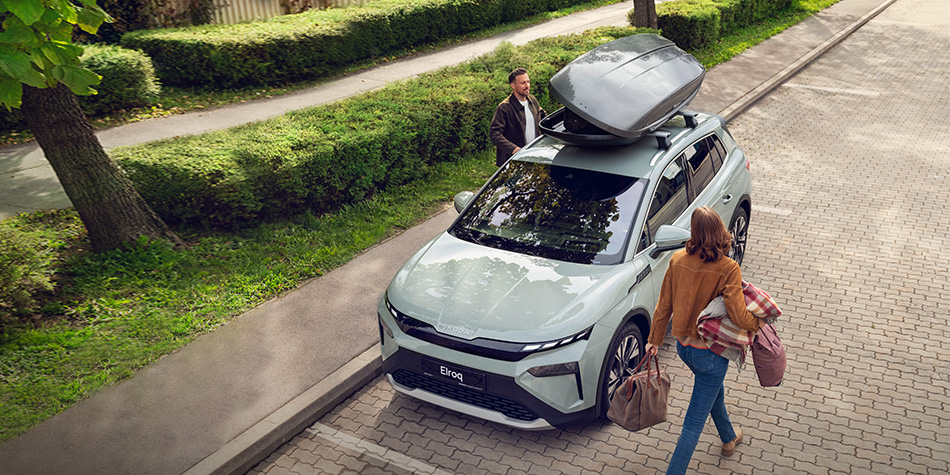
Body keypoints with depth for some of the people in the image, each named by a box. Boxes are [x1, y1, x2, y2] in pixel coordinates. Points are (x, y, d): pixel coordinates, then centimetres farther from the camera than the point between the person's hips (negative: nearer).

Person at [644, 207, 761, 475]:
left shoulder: (678, 260, -11)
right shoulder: (728, 269, -25)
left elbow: (664, 305, -2)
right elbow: (739, 316, -27)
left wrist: (654, 339, 11)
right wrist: (758, 322, -5)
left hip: (683, 346, 6)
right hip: (710, 354, -6)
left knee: (715, 391, 33)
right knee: (694, 422, 6)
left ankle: (729, 439, 59)